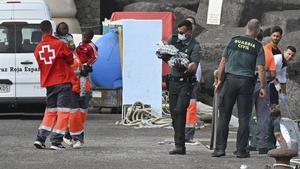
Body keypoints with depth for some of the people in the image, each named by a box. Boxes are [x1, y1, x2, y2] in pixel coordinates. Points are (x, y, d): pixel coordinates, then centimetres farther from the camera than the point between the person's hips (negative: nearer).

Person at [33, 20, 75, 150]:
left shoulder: (38, 49, 2)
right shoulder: (59, 44, -12)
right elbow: (70, 60, 0)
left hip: (48, 83, 5)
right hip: (63, 82, -5)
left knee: (50, 111, 18)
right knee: (63, 112, -1)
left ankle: (40, 138, 10)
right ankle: (56, 142, -8)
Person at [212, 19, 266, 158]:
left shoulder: (233, 41, 5)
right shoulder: (258, 46, -1)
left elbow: (223, 62, 4)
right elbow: (260, 68, -6)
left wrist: (219, 80, 10)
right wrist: (263, 87, 1)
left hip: (230, 79, 1)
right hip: (246, 82, -1)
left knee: (224, 116, 5)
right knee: (244, 118, 4)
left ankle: (220, 148, 1)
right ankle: (241, 150, 3)